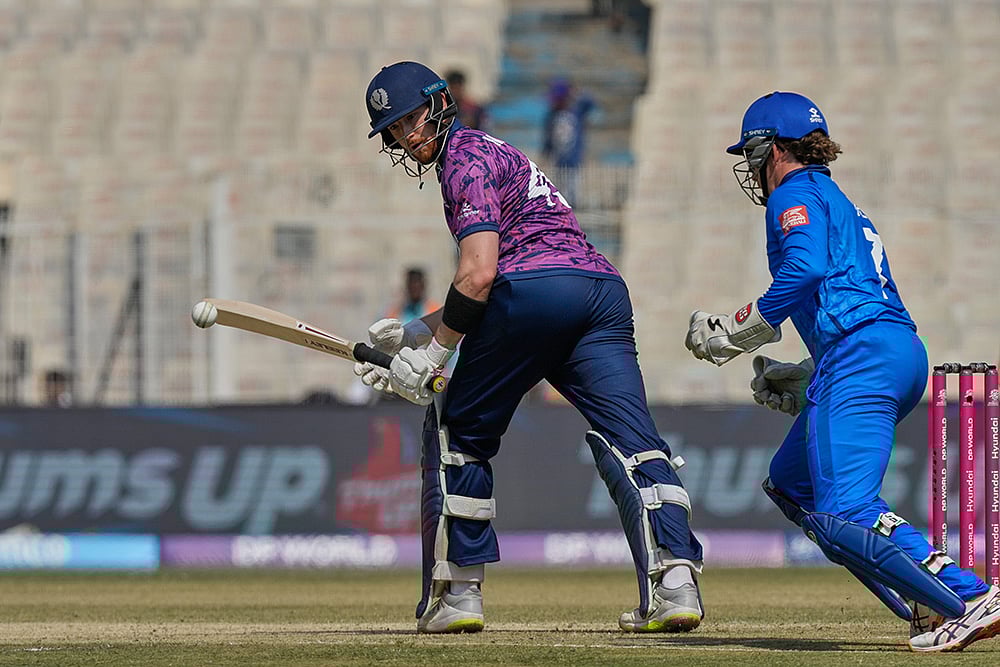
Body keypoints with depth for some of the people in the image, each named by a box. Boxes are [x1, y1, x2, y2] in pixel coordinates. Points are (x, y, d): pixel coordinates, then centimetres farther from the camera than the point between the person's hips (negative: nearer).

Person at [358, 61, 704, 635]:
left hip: (535, 289, -8)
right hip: (606, 289, 8)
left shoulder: (465, 157, 5)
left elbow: (479, 276, -8)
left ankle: (456, 592, 8)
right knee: (632, 442, -7)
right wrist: (415, 334, 30)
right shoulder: (496, 154, 33)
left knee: (457, 431, 9)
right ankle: (675, 580, -27)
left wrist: (432, 354, -2)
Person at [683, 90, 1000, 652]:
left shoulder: (796, 194, 4)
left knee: (844, 513, -17)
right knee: (792, 484, 19)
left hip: (861, 356, -10)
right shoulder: (843, 206, 33)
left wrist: (732, 335, -9)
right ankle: (927, 605, 4)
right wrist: (799, 380, 28)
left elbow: (805, 270, -16)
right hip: (905, 355, 10)